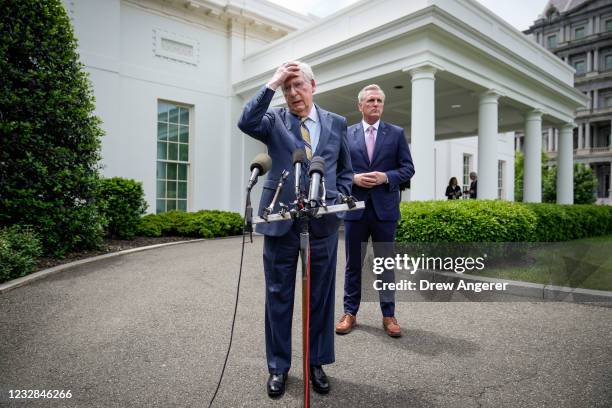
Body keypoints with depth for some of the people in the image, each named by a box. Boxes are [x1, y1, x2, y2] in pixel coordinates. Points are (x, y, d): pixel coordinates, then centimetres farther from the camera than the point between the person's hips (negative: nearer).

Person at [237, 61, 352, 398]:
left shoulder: (336, 123, 10)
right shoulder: (274, 120, 4)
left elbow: (345, 170, 15)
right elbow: (246, 123, -18)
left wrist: (337, 201, 2)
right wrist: (272, 83, -16)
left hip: (323, 220, 2)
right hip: (281, 218, -1)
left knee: (321, 295, 10)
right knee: (279, 295, 8)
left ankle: (317, 363, 28)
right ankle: (278, 366, 24)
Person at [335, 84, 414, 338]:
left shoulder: (396, 133, 7)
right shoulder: (346, 134, 7)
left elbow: (408, 168, 3)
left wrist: (385, 177, -13)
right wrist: (354, 178, -12)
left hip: (385, 208, 0)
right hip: (355, 207, 0)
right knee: (353, 263, 8)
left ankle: (388, 315, 19)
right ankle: (350, 312, 21)